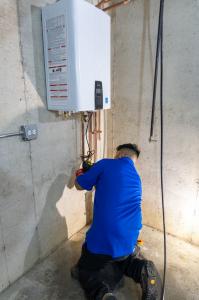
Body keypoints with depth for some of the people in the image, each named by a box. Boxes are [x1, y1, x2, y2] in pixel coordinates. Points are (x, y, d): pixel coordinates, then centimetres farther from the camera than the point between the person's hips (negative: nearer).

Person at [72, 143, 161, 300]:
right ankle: (141, 270, 4)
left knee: (83, 270, 22)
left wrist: (80, 174, 26)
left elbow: (79, 185, 4)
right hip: (129, 242, 6)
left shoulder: (106, 164, -7)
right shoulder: (136, 177, 12)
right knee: (123, 258, 37)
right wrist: (93, 172, 29)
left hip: (102, 241, -5)